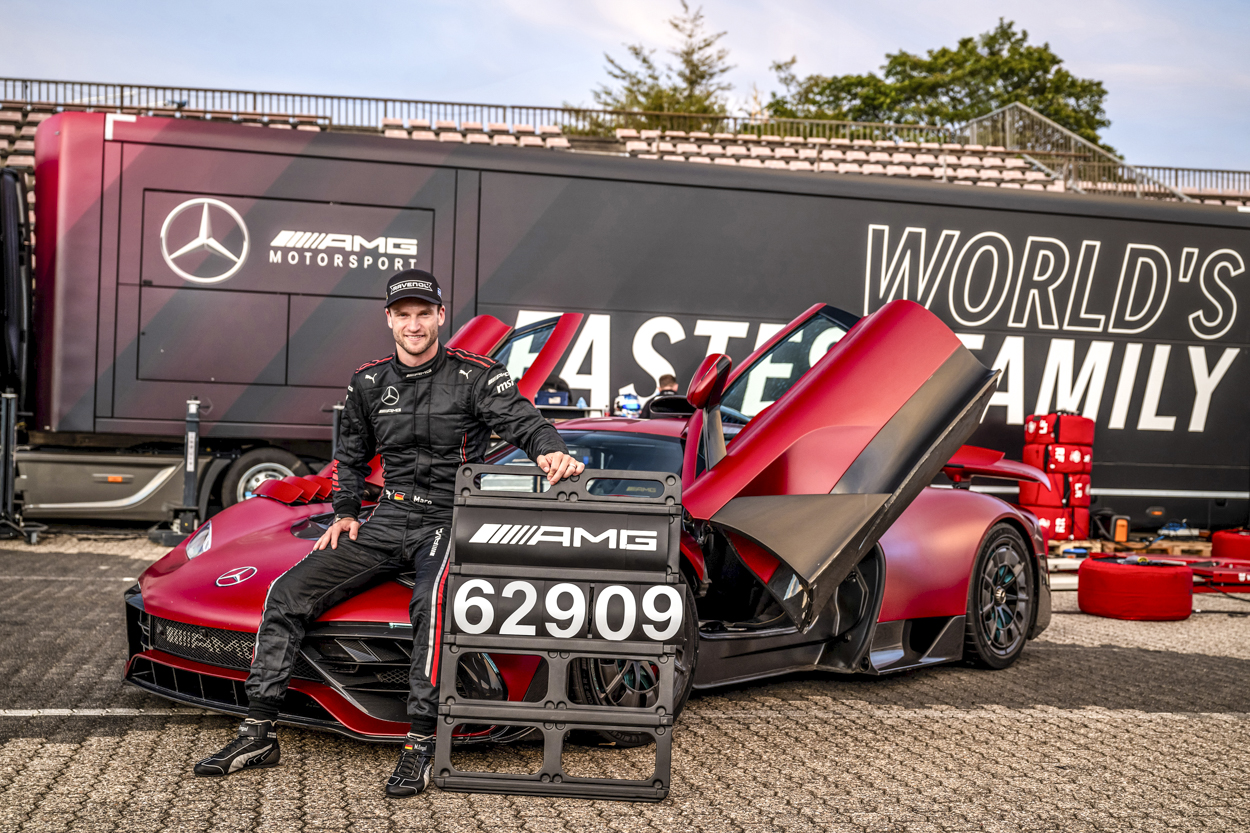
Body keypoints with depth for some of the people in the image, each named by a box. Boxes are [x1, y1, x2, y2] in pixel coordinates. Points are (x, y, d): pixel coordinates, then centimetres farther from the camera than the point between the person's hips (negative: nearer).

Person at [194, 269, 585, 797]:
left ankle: (420, 747, -31)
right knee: (288, 593, -9)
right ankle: (259, 735, -2)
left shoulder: (475, 376, -2)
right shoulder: (369, 383, 13)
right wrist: (344, 513, 14)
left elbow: (520, 419, -17)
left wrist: (550, 451, -39)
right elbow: (350, 457, 27)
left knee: (430, 601, -38)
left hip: (449, 521, -5)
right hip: (387, 520, 5)